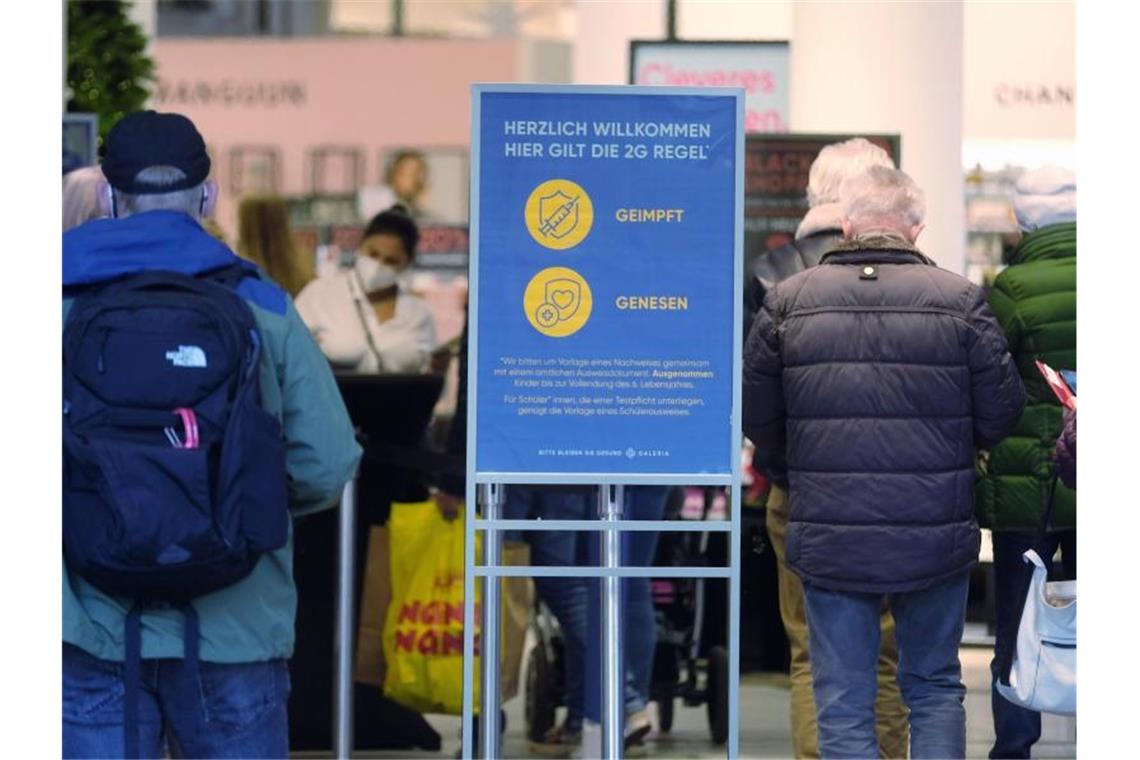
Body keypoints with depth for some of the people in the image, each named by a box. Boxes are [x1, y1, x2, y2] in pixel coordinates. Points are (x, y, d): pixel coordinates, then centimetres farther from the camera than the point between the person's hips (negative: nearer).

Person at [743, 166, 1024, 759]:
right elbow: (1001, 416, -3)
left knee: (843, 709, 5)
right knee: (936, 689, 17)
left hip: (829, 541, 0)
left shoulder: (787, 302, -1)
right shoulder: (960, 299, -4)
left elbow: (757, 420, 3)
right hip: (936, 538, 0)